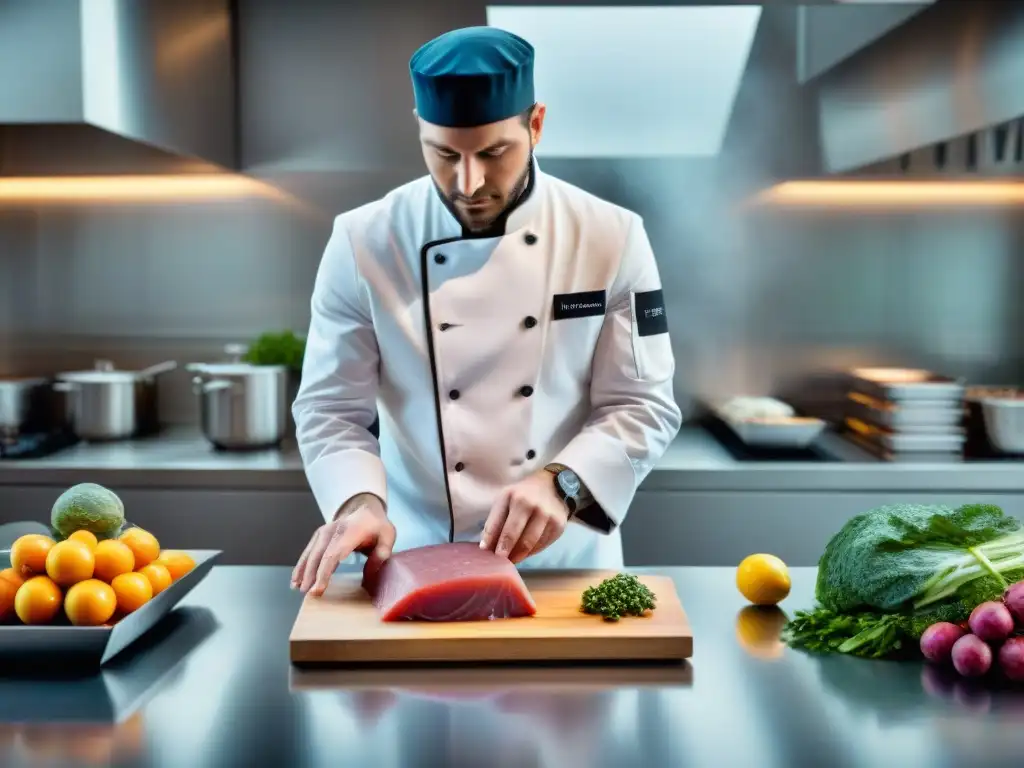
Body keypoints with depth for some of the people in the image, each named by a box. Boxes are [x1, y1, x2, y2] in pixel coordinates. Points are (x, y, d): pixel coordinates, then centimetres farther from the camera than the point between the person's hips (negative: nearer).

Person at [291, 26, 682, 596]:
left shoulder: (611, 238, -6)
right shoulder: (363, 243, -6)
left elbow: (644, 406, -4)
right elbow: (330, 409, -3)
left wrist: (561, 484, -21)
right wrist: (360, 502, -22)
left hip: (567, 559, 0)